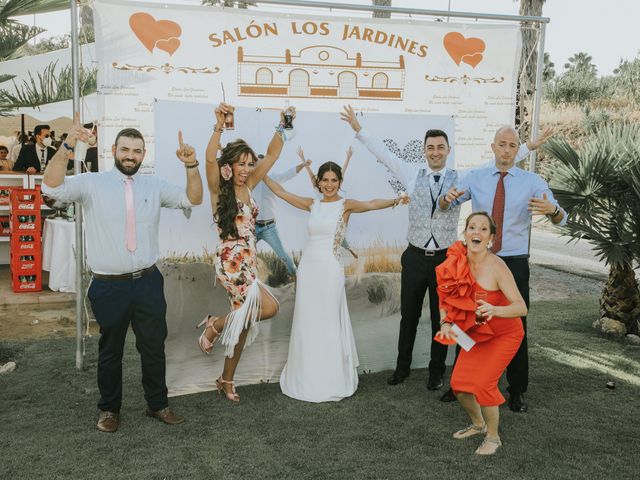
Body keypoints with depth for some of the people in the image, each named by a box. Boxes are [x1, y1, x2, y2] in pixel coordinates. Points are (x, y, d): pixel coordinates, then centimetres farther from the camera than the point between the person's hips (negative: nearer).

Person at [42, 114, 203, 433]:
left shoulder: (154, 186, 6)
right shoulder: (92, 183, -4)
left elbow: (193, 199, 2)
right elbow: (52, 187, -17)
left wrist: (191, 165, -14)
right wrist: (67, 146, -29)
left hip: (148, 282, 3)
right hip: (109, 286, -2)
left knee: (154, 347, 13)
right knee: (110, 351, 13)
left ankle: (157, 404, 31)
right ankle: (109, 408, 31)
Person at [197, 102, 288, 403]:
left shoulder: (248, 186, 11)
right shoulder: (218, 188, -5)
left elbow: (272, 155, 9)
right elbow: (210, 158, -24)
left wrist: (281, 127, 0)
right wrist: (219, 125, -34)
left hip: (249, 262, 7)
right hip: (230, 262, -7)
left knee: (245, 319, 7)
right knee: (269, 307, -17)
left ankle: (227, 379, 23)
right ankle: (216, 325, 4)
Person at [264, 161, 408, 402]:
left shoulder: (345, 205, -3)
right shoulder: (312, 204, 11)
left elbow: (370, 204, -21)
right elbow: (281, 192, 16)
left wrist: (394, 201, -38)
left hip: (329, 269, -5)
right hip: (307, 267, 5)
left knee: (328, 324, 2)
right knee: (306, 323, 10)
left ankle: (331, 382, 15)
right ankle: (307, 379, 25)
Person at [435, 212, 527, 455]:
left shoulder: (496, 267, -29)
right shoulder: (456, 263, -14)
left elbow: (521, 307, -31)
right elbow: (445, 298, 0)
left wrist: (494, 310, -49)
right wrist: (446, 323, -17)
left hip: (504, 334, -5)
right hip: (476, 333, 5)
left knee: (482, 383, -16)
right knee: (459, 383, 2)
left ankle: (493, 436, 12)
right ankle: (478, 424, 33)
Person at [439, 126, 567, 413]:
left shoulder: (532, 181, -3)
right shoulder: (475, 178, 2)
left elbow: (561, 219, -11)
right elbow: (443, 206, 2)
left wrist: (551, 210, -36)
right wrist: (448, 197, -23)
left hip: (515, 263, -1)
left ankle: (517, 392, 23)